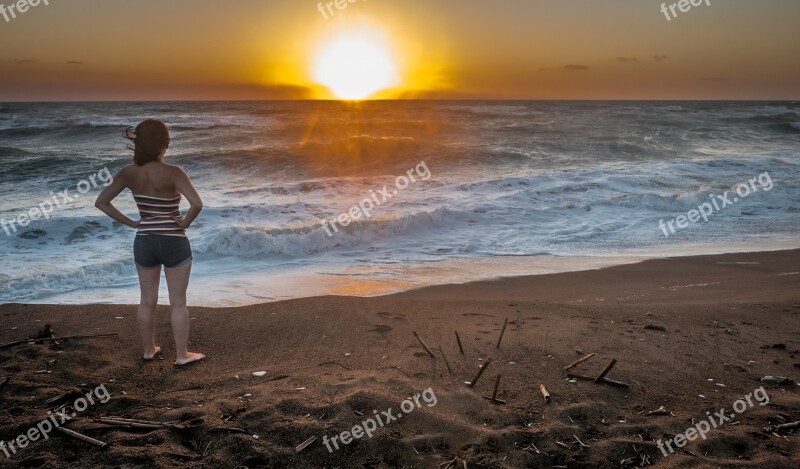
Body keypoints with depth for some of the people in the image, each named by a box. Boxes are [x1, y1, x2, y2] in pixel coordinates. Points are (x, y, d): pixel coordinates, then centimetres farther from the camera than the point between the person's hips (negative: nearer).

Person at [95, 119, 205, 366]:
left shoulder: (128, 173, -4)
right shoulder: (173, 173, -19)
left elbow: (101, 202, -2)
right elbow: (197, 204, -30)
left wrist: (130, 222, 2)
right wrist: (185, 223, -12)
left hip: (144, 242, 4)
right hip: (174, 243, -4)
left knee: (147, 301, 17)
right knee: (178, 302, 7)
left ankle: (148, 349, 31)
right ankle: (182, 354, 16)